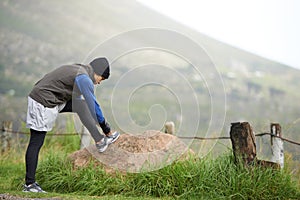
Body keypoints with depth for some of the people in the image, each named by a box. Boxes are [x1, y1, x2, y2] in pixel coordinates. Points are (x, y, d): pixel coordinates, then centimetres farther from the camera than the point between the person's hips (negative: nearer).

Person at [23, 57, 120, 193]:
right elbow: (93, 105, -13)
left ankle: (100, 141, 12)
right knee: (36, 143, -6)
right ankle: (29, 184, -2)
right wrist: (105, 128, -4)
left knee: (81, 105, 10)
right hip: (43, 104, -10)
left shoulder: (78, 70, 15)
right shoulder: (84, 78, -15)